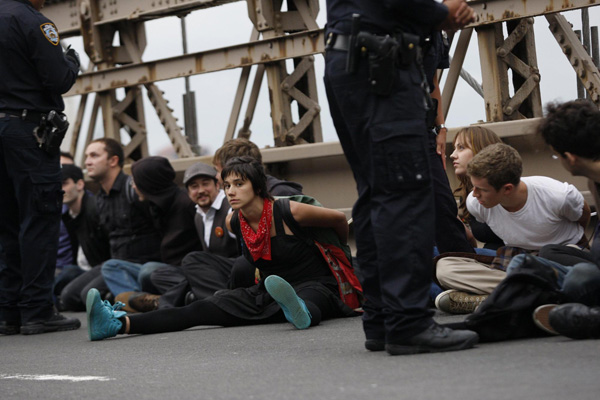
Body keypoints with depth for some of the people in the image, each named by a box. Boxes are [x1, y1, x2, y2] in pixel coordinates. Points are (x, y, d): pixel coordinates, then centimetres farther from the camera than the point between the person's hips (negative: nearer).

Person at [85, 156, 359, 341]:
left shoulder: (289, 213, -15)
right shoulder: (233, 223, 3)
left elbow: (339, 220, 3)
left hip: (315, 286, -4)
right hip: (268, 289, 4)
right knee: (207, 308, -16)